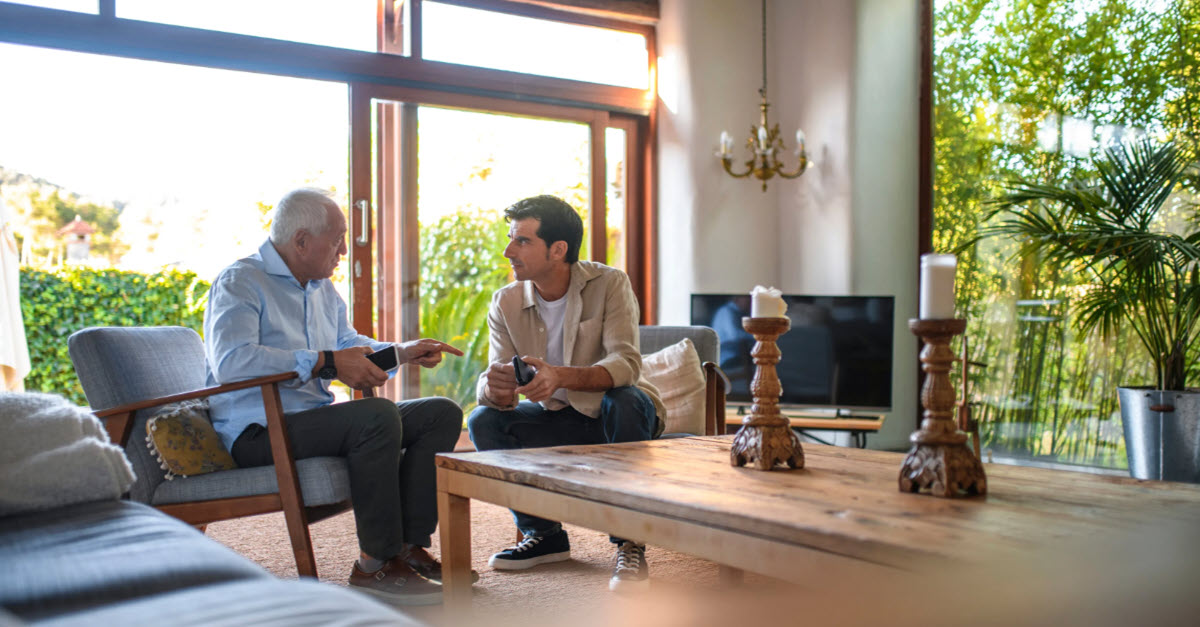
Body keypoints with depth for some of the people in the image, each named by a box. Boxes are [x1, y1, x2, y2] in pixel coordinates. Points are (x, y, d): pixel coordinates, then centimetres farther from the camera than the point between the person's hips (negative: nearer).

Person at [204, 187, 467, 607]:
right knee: (378, 415, -34)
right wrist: (326, 363, -27)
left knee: (442, 413, -2)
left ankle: (410, 545, -10)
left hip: (317, 418, 9)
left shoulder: (322, 288, 20)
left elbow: (347, 344, 33)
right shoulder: (239, 283, -9)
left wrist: (401, 352, 15)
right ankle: (377, 564, -24)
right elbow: (231, 362, -26)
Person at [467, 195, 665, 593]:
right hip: (560, 421, 4)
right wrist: (493, 388, -41)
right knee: (483, 421, -18)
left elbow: (626, 364, -31)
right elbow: (495, 379, -13)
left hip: (616, 416, -3)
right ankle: (543, 534, -1)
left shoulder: (608, 284, -17)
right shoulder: (506, 302, -6)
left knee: (625, 400, -36)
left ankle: (631, 544, -21)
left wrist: (560, 376, -49)